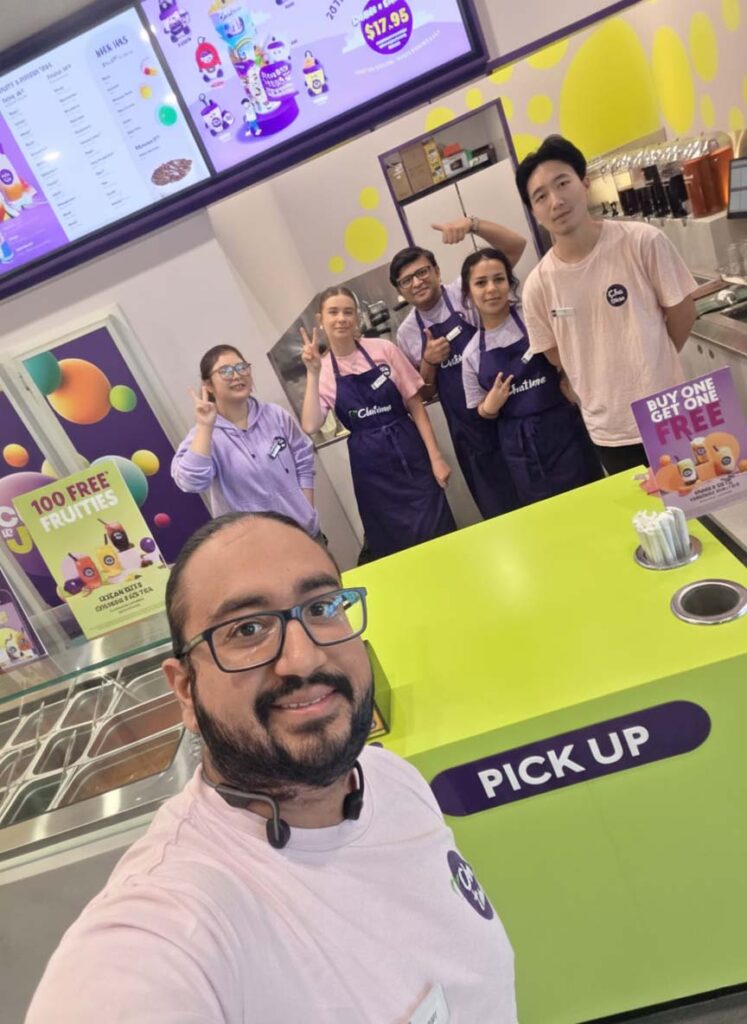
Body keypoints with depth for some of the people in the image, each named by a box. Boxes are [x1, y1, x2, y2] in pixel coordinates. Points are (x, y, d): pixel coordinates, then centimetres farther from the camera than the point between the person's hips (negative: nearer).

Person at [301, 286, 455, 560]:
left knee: (438, 535, 0)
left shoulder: (383, 349, 0)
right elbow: (310, 426, -14)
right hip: (370, 466, 0)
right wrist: (313, 373, -17)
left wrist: (435, 457, -4)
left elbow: (416, 405, 1)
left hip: (409, 453, 0)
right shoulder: (323, 370, 1)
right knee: (394, 544, 10)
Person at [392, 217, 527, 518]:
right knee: (498, 512, 12)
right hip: (471, 434, 3)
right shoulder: (406, 333, 5)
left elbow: (516, 245, -12)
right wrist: (428, 362, -8)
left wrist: (473, 223, -26)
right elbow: (424, 394, 10)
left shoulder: (465, 293, -4)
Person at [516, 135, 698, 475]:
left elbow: (682, 311, -2)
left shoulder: (644, 242, -14)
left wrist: (651, 366, 8)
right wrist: (608, 386, 5)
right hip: (608, 431, 1)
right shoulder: (538, 285, -11)